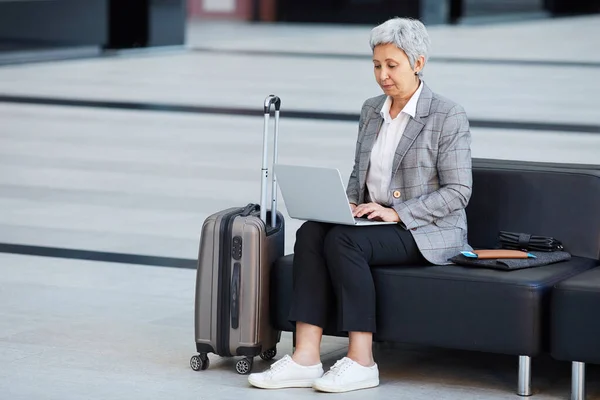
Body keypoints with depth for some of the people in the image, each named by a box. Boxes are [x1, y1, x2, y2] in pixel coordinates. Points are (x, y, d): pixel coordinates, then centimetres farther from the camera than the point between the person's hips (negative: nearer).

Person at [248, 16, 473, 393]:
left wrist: (397, 213, -20)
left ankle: (361, 362, -25)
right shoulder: (372, 110, 12)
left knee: (344, 240, -31)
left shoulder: (448, 115, -9)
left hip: (429, 231, -6)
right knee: (311, 233, -22)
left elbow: (458, 191, -12)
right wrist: (348, 204, -2)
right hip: (376, 220, 7)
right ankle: (306, 358, -30)